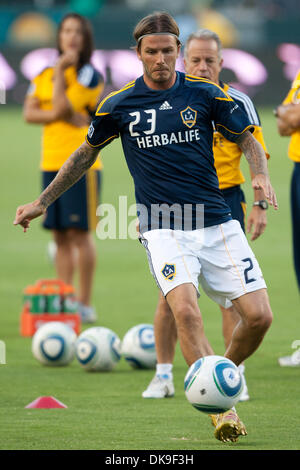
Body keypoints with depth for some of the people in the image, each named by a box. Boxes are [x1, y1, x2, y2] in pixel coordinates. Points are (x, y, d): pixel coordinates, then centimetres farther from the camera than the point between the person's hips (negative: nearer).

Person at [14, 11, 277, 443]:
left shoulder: (205, 94, 2)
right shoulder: (119, 104, 3)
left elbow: (247, 139, 12)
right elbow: (86, 153, 19)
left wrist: (261, 175, -10)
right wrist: (42, 202, 22)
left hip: (216, 221, 2)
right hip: (162, 226, -2)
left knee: (259, 315, -8)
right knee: (185, 309, -27)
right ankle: (223, 410, -27)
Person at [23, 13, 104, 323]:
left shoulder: (89, 75, -6)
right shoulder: (45, 75, 13)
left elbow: (62, 106, -17)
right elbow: (29, 112, 4)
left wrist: (61, 71, -8)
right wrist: (58, 115, -12)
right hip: (51, 163, 6)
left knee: (79, 233, -7)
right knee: (60, 236, 7)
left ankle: (85, 305, -4)